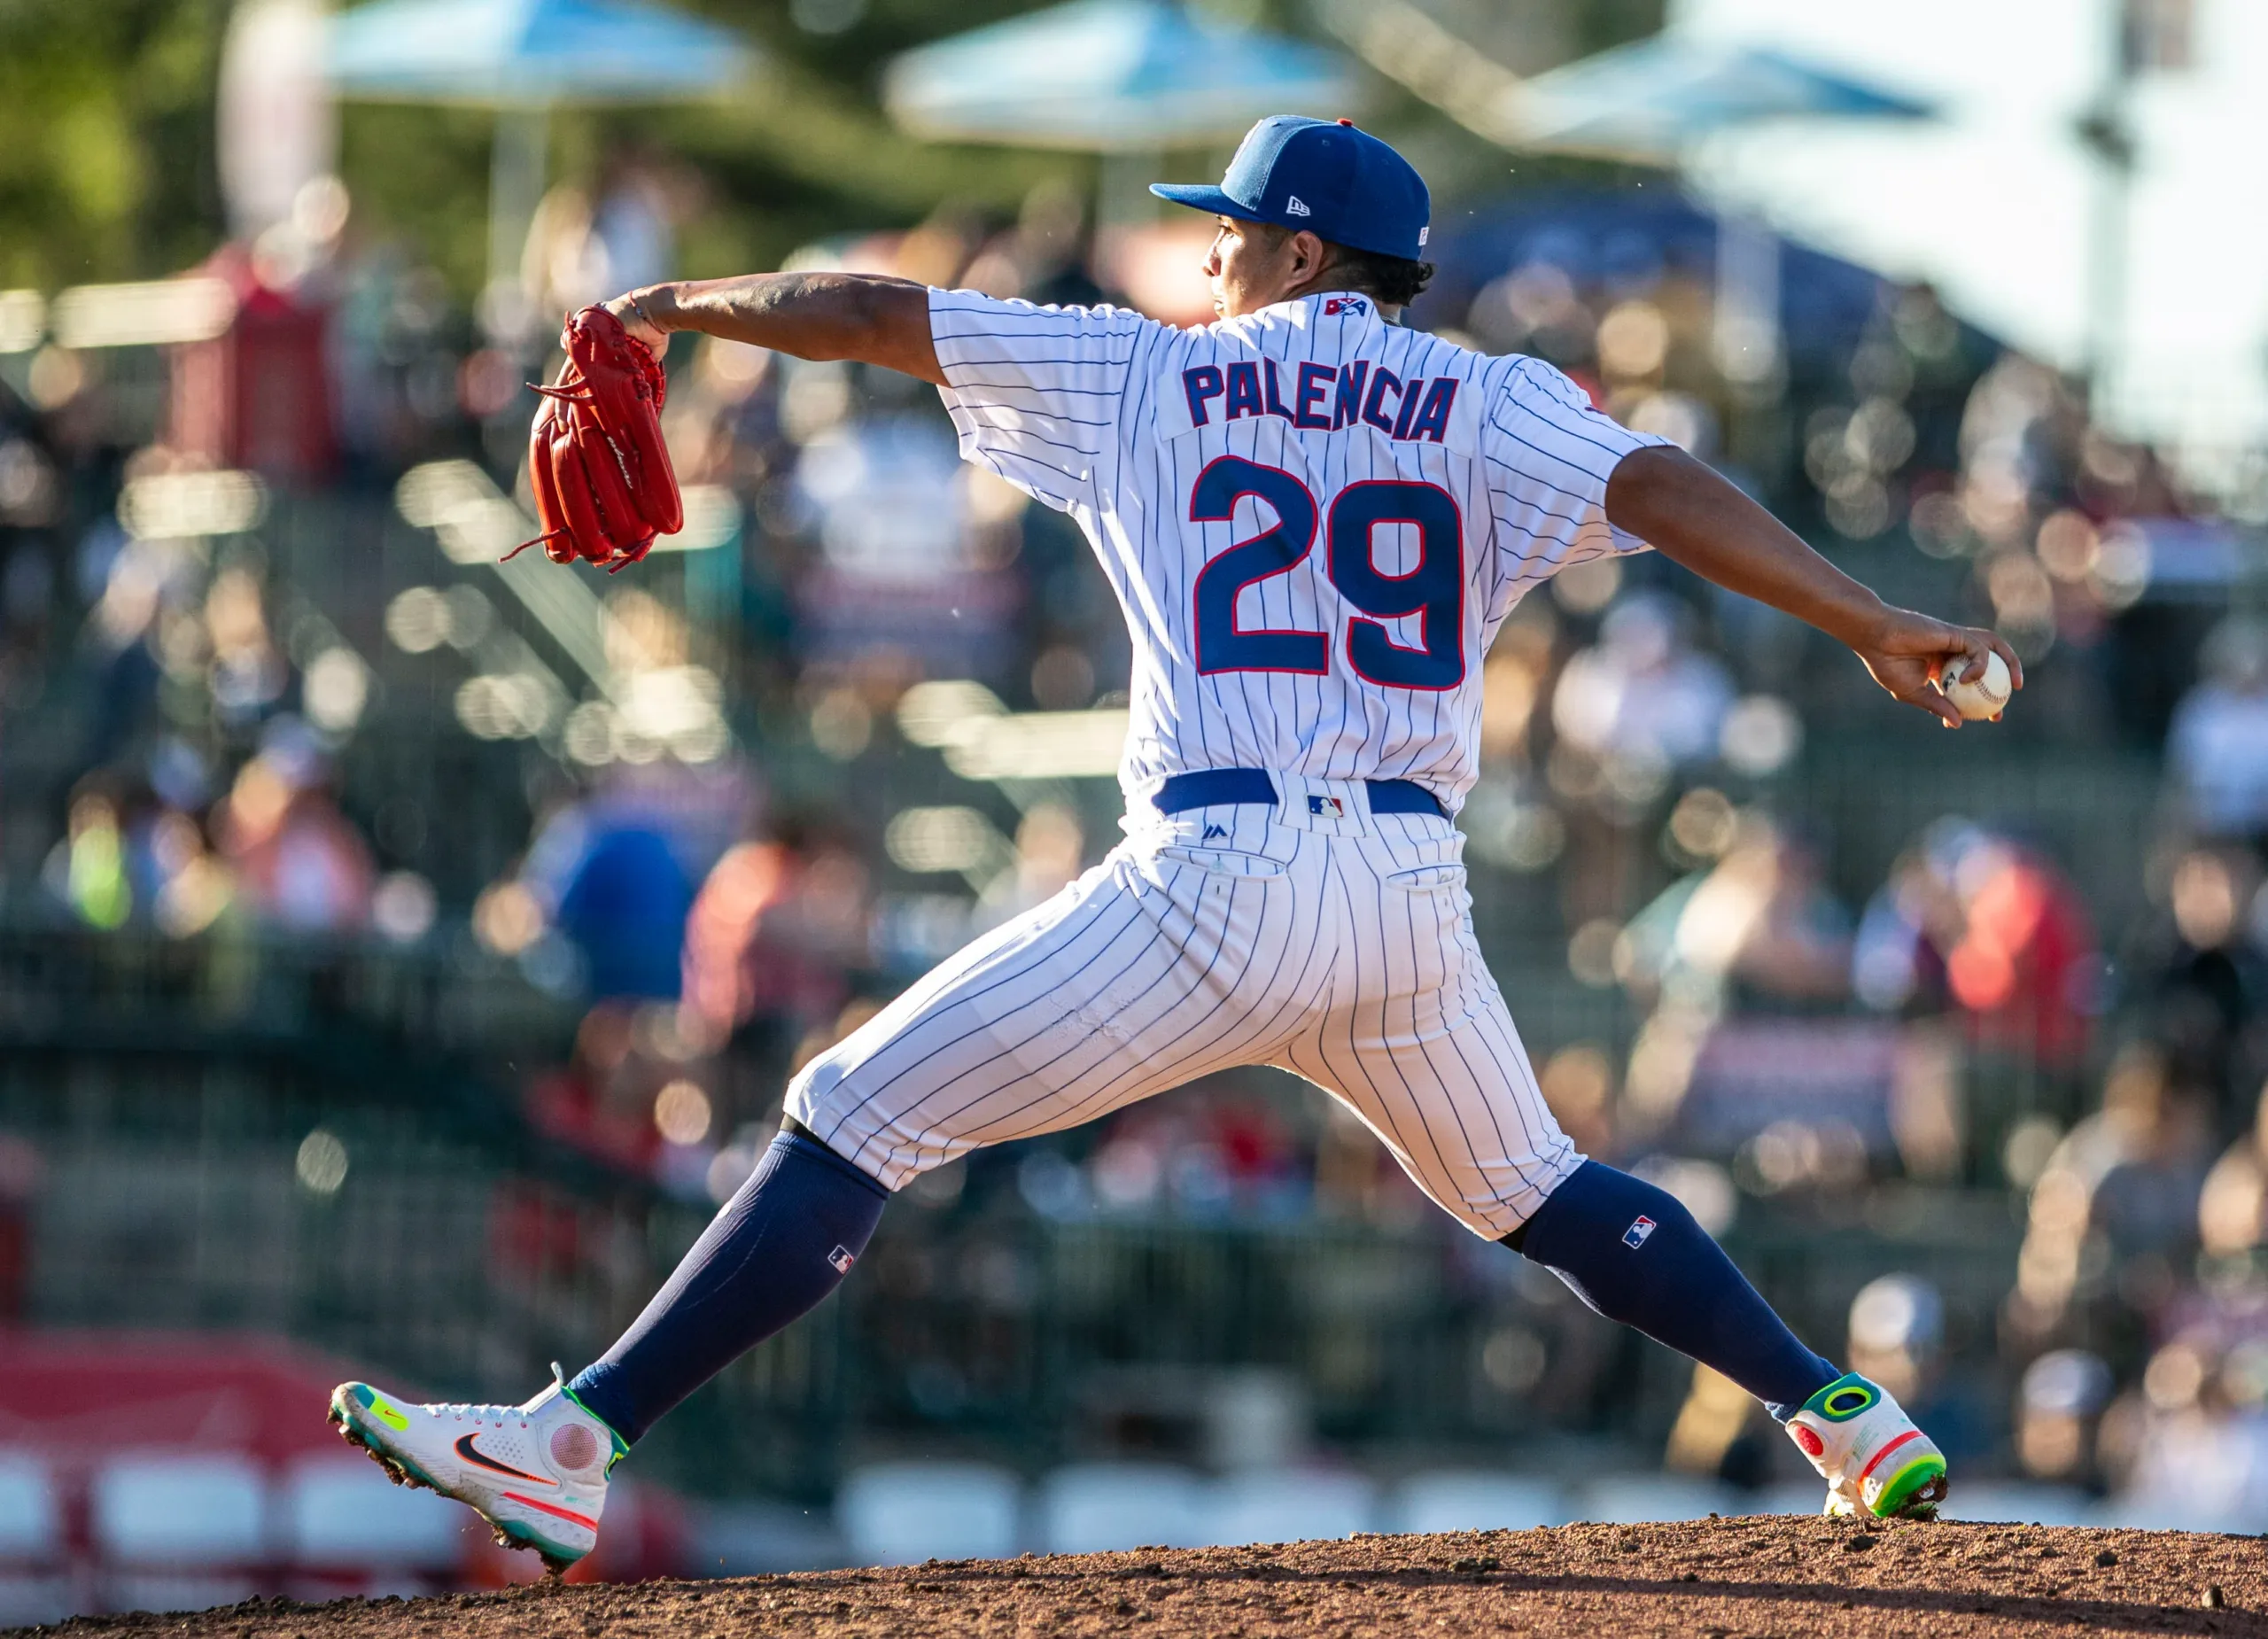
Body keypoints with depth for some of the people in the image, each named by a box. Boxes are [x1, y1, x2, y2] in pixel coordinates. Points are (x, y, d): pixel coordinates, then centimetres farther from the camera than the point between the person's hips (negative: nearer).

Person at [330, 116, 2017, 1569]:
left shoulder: (1150, 376, 10)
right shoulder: (1490, 407, 12)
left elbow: (868, 314, 14)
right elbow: (1664, 490, -6)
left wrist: (680, 307, 29)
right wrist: (1876, 625, -10)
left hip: (1213, 886, -4)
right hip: (1414, 899, 4)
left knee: (858, 1117, 0)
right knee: (1536, 1190, 28)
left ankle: (573, 1444, -8)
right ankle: (1845, 1416, 23)